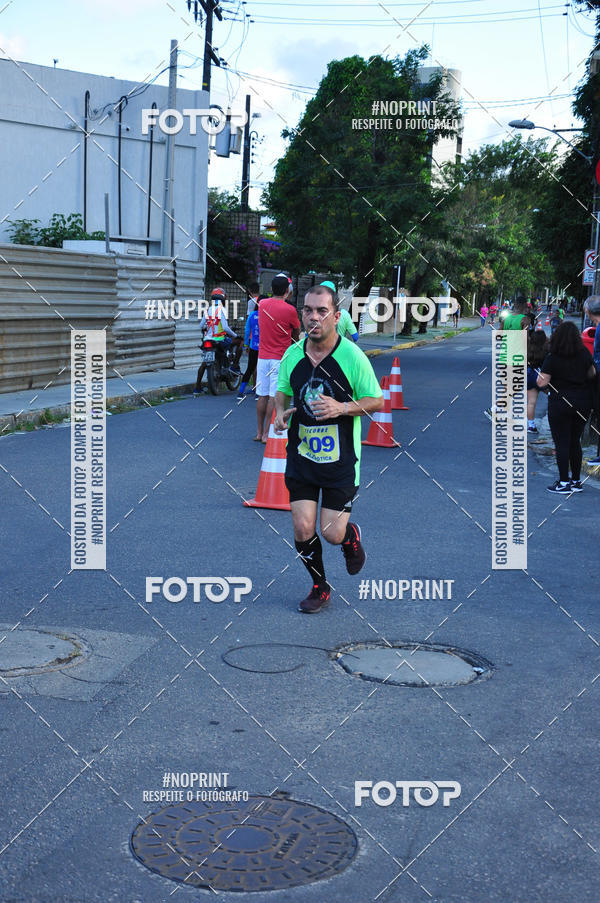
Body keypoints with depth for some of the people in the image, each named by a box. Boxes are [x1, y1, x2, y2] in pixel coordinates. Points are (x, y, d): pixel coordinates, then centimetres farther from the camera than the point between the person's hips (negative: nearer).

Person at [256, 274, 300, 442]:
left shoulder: (262, 304, 3)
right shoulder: (289, 310, -12)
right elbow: (297, 332, 4)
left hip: (262, 357, 5)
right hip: (280, 359, -5)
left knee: (262, 395, 11)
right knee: (274, 397, -3)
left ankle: (259, 432, 16)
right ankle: (267, 434, -4)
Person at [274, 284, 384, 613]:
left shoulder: (352, 356, -12)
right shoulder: (292, 355, 0)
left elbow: (377, 401, -5)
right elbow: (282, 392, 17)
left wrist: (341, 408, -22)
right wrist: (280, 412, -5)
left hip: (341, 459, -3)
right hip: (301, 454, 3)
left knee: (332, 533, -3)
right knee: (303, 529, -2)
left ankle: (351, 537, 36)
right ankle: (319, 587, 23)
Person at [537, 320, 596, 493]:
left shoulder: (553, 358, -15)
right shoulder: (584, 354, -2)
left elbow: (542, 383, -15)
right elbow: (592, 374, 12)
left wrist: (540, 374, 4)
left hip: (560, 404, -5)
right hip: (583, 403, 5)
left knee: (562, 443, 2)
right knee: (575, 442, 15)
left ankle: (563, 483, 3)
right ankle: (576, 481, 20)